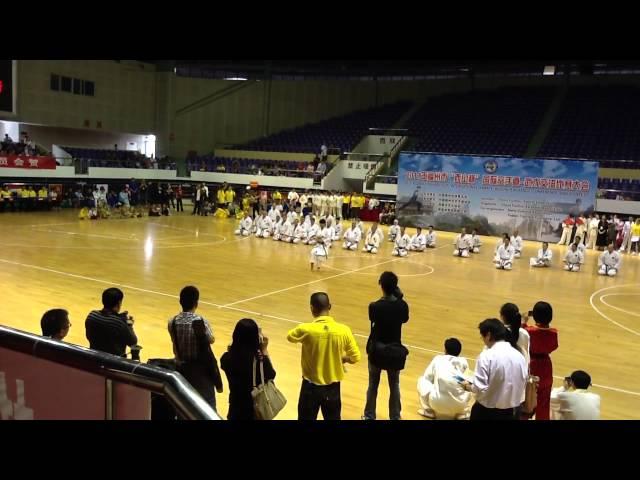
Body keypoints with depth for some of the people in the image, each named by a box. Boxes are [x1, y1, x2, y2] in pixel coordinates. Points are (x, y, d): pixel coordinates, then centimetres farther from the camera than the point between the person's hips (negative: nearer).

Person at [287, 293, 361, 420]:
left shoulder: (306, 329, -19)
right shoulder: (344, 330, -14)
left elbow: (290, 337, 4)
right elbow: (355, 358, -5)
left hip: (311, 386, -1)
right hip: (333, 387, 2)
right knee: (333, 418, 18)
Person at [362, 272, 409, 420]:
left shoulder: (374, 306, -21)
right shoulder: (402, 305, -13)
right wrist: (398, 296, 1)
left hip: (376, 349, -1)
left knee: (373, 385, 17)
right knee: (394, 385, 17)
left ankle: (369, 416, 29)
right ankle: (395, 416, 27)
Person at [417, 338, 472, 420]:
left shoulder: (437, 359, 10)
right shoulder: (463, 362, 13)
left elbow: (427, 377, 19)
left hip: (438, 403, -2)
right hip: (459, 405, 2)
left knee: (422, 381, 23)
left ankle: (429, 411, 21)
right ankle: (462, 413, 21)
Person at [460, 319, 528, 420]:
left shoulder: (487, 356, -19)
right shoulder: (519, 355, -1)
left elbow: (479, 387, -20)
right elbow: (523, 382, 8)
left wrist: (468, 386, -1)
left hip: (488, 411, -5)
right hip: (511, 411, 5)